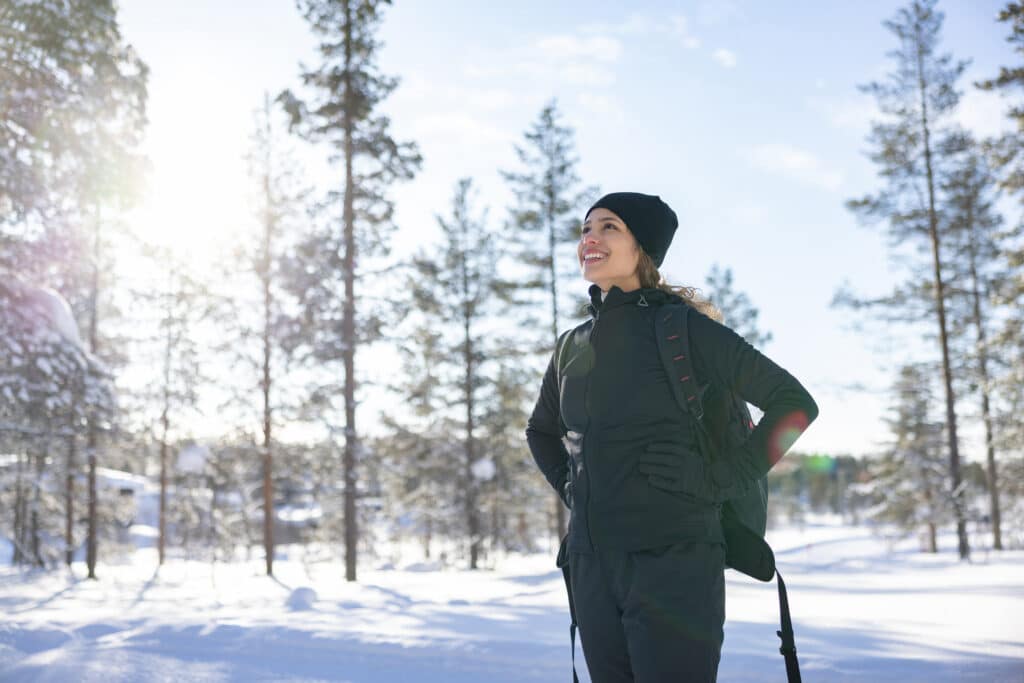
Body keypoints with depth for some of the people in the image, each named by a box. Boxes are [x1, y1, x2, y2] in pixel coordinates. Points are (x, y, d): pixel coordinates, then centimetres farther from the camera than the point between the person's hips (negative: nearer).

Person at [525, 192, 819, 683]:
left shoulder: (683, 328, -6)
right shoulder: (574, 346, 11)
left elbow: (795, 404, -8)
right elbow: (541, 431, 30)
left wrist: (719, 480, -12)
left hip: (673, 564, -6)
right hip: (590, 567, 6)